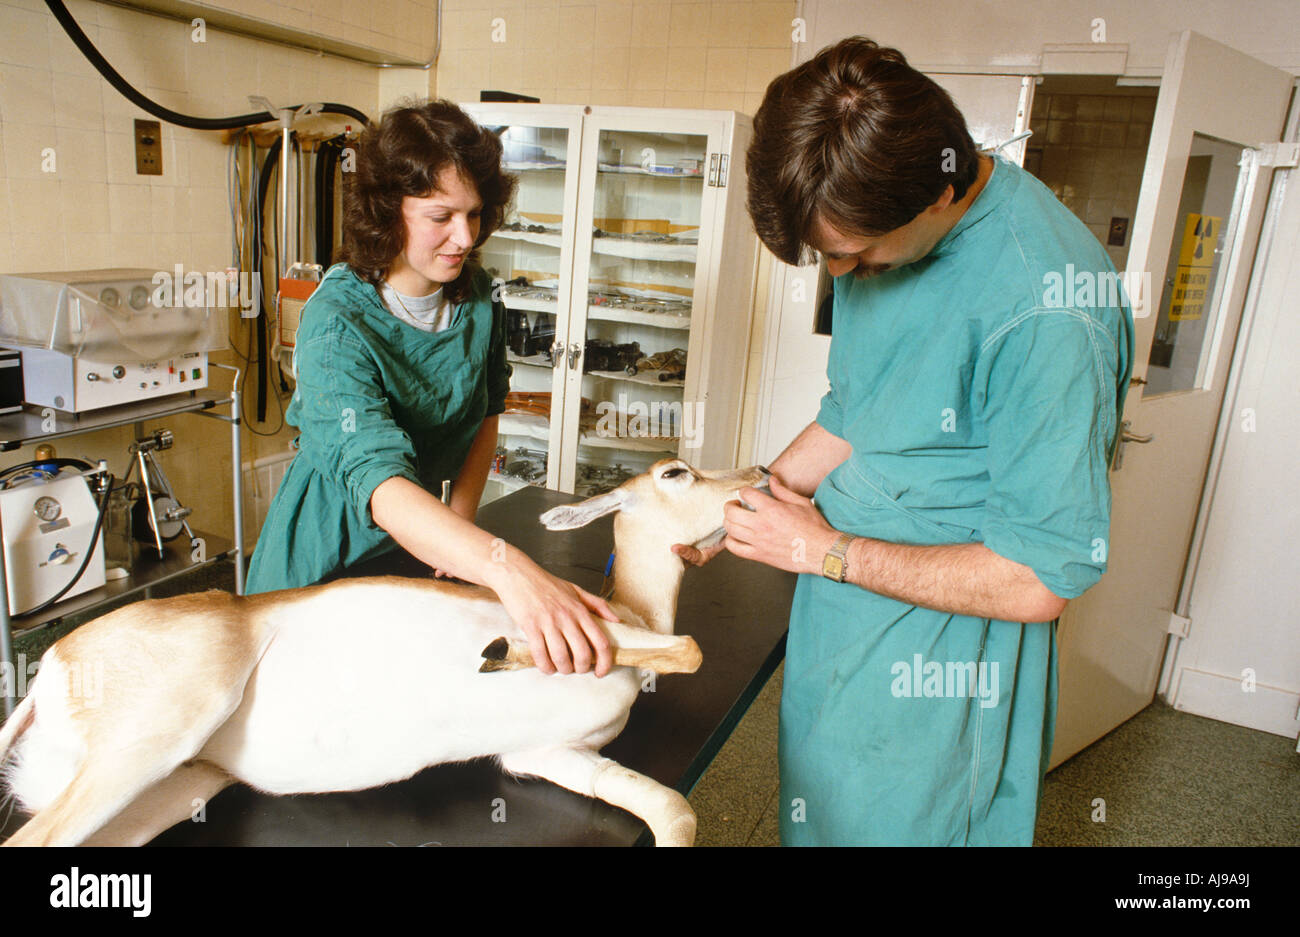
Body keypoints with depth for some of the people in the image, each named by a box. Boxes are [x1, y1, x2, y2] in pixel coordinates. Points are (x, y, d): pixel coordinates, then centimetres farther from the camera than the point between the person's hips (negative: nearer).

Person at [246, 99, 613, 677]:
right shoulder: (335, 324, -29)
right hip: (331, 547, -5)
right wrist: (507, 569, -59)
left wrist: (460, 514, -12)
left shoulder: (476, 295, -9)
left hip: (428, 542, 5)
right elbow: (377, 481, -43)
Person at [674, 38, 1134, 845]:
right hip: (841, 608, 7)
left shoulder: (1044, 311, -29)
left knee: (893, 823, 14)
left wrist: (828, 551, -19)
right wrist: (729, 516, -2)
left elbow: (1042, 581, -24)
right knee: (815, 815, 25)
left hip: (940, 654, -7)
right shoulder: (881, 238, -3)